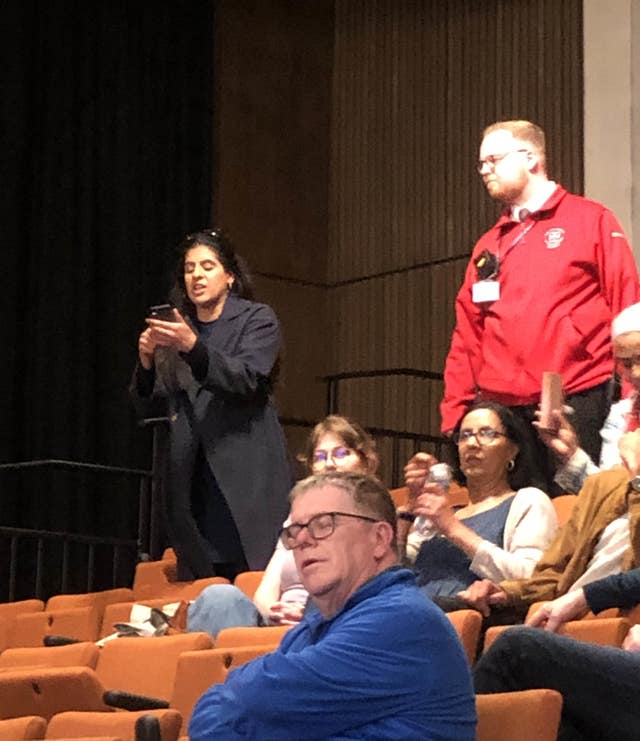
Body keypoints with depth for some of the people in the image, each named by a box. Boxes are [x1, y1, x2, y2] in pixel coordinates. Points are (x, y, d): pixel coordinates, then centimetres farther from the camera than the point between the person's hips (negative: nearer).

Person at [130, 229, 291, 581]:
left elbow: (246, 379, -11)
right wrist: (146, 364, -8)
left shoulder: (257, 320, 6)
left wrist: (193, 348, -25)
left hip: (246, 475, -3)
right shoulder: (174, 330, 16)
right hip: (193, 482, 3)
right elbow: (145, 406, 12)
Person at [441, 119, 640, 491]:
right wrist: (455, 412, 7)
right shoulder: (488, 246, 19)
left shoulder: (591, 220, 5)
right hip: (502, 412, 5)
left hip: (578, 404, -4)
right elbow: (467, 334, 16)